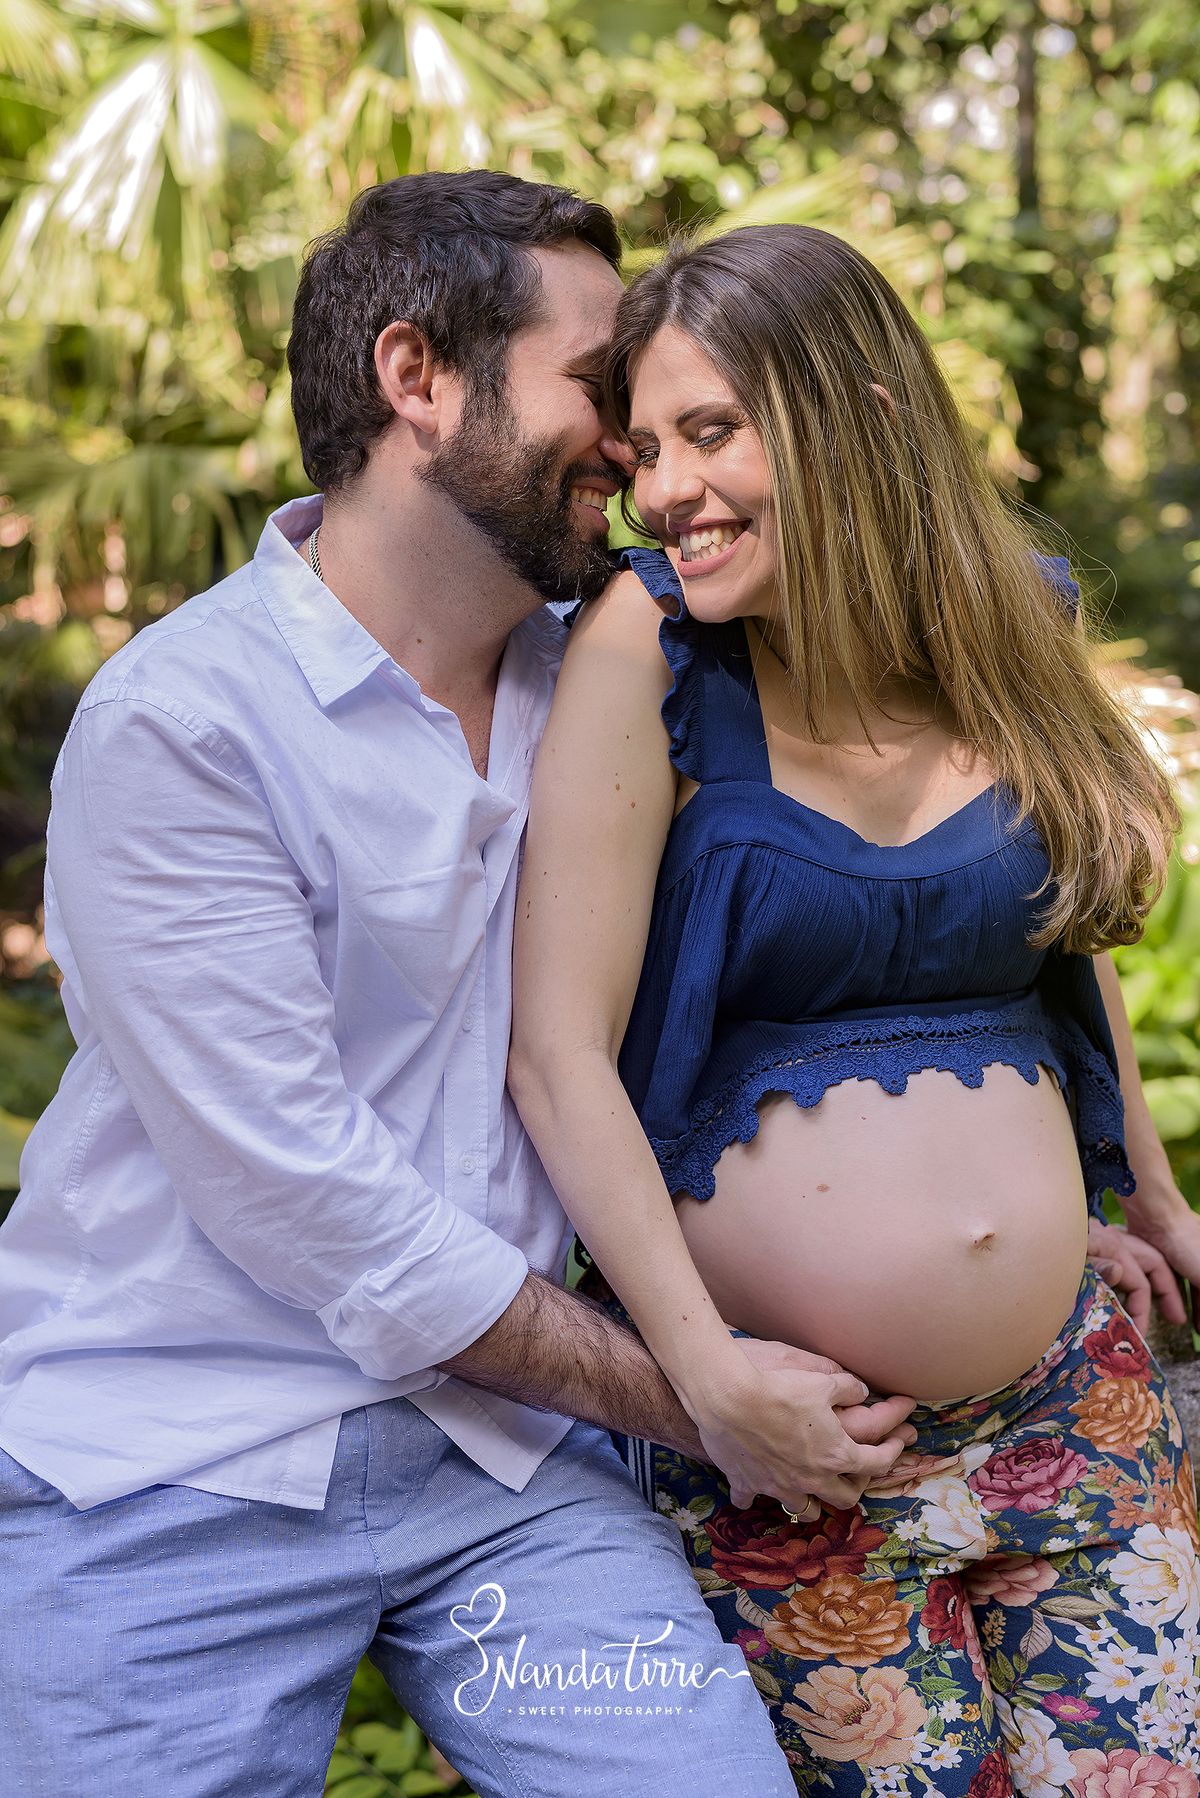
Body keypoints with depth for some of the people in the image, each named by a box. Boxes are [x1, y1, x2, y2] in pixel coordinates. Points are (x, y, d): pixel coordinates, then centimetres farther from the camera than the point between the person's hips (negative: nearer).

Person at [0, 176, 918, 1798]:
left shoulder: (589, 685, 5)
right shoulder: (177, 723, -15)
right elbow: (305, 1207, -17)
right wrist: (690, 1401, -11)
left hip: (500, 1444, 5)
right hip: (177, 1474, -4)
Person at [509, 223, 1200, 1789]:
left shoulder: (1015, 619, 2)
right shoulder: (647, 651, -13)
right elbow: (558, 1050, -15)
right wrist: (703, 1367, -16)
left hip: (1069, 1385, 4)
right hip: (785, 1429, -4)